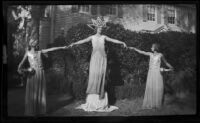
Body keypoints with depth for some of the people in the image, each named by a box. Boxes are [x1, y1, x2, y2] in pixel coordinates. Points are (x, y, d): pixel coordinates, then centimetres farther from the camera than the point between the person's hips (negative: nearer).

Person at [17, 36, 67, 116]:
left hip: (41, 73, 4)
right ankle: (31, 111, 5)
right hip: (33, 73, -4)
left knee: (40, 92, 7)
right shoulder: (28, 53, 6)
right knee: (32, 92, -2)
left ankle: (40, 110, 14)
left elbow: (51, 49, 12)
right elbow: (22, 62, 4)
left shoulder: (39, 52, 14)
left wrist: (62, 47, 12)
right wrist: (19, 69, -14)